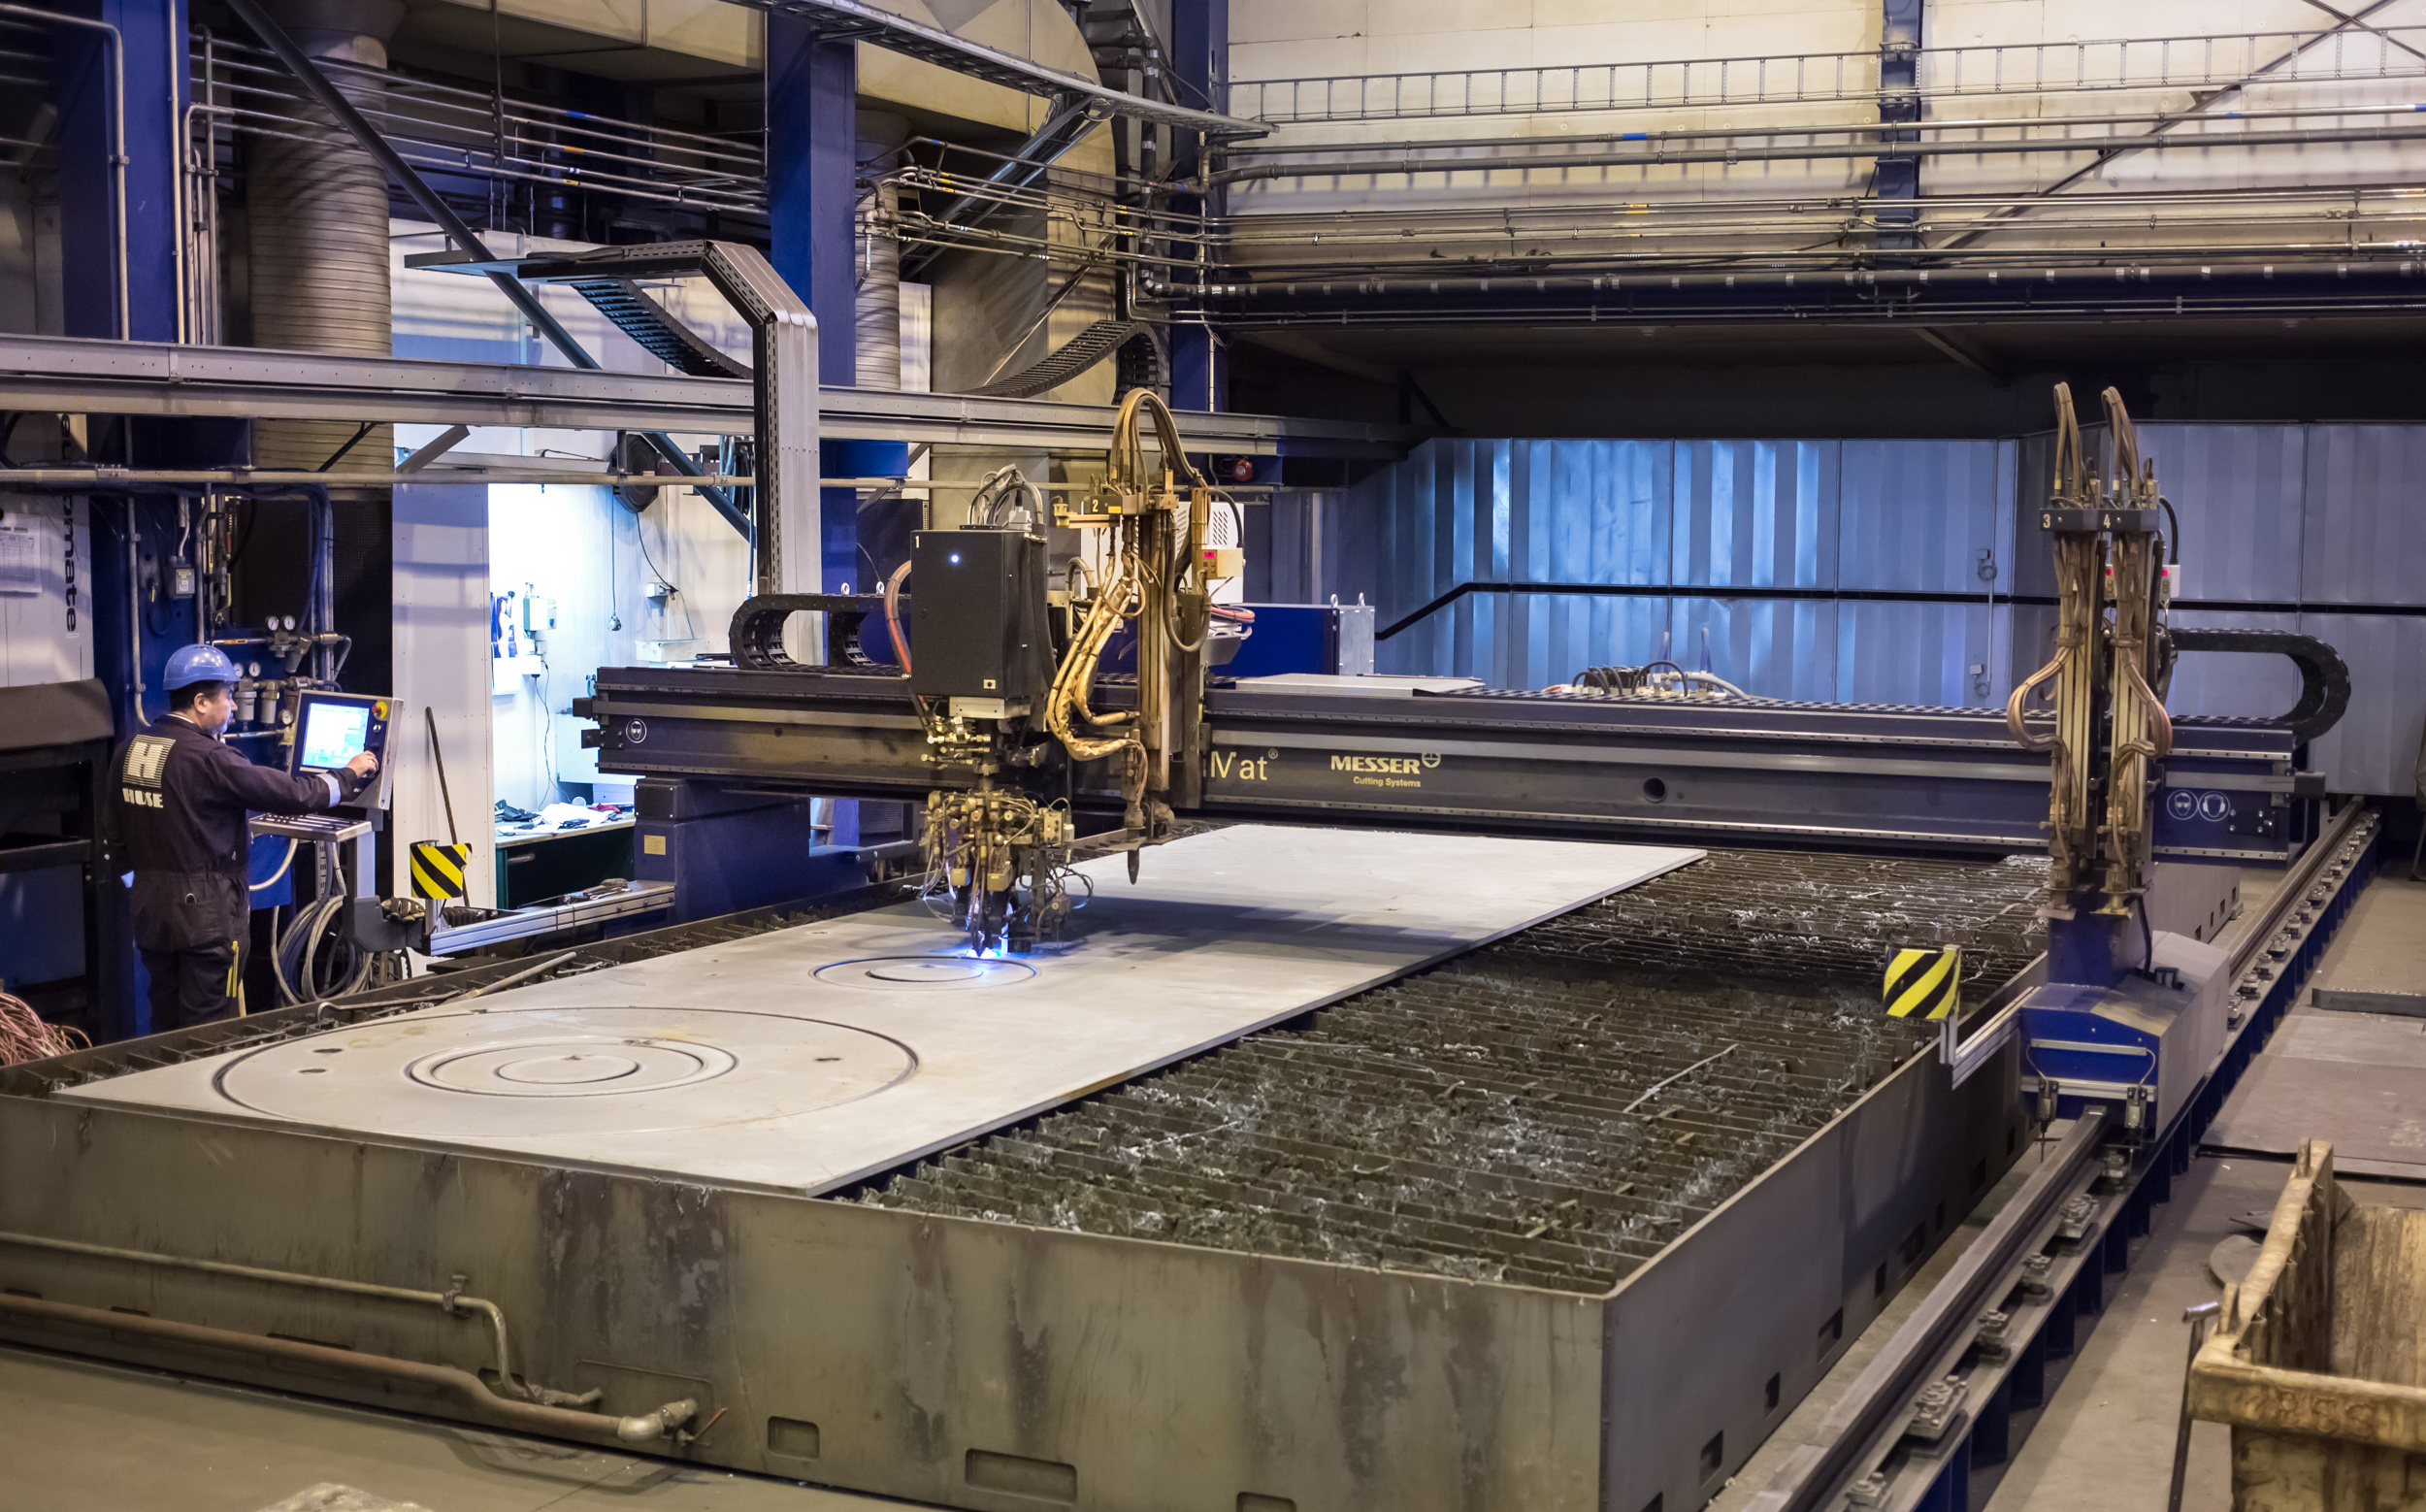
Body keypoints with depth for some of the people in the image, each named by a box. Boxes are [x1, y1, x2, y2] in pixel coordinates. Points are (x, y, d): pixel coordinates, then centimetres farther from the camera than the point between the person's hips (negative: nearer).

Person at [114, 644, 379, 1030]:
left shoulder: (132, 750, 5)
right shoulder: (208, 758, -19)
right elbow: (292, 795, -16)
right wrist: (350, 774, -3)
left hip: (151, 909, 8)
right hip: (207, 915, -8)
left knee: (167, 1030, 15)